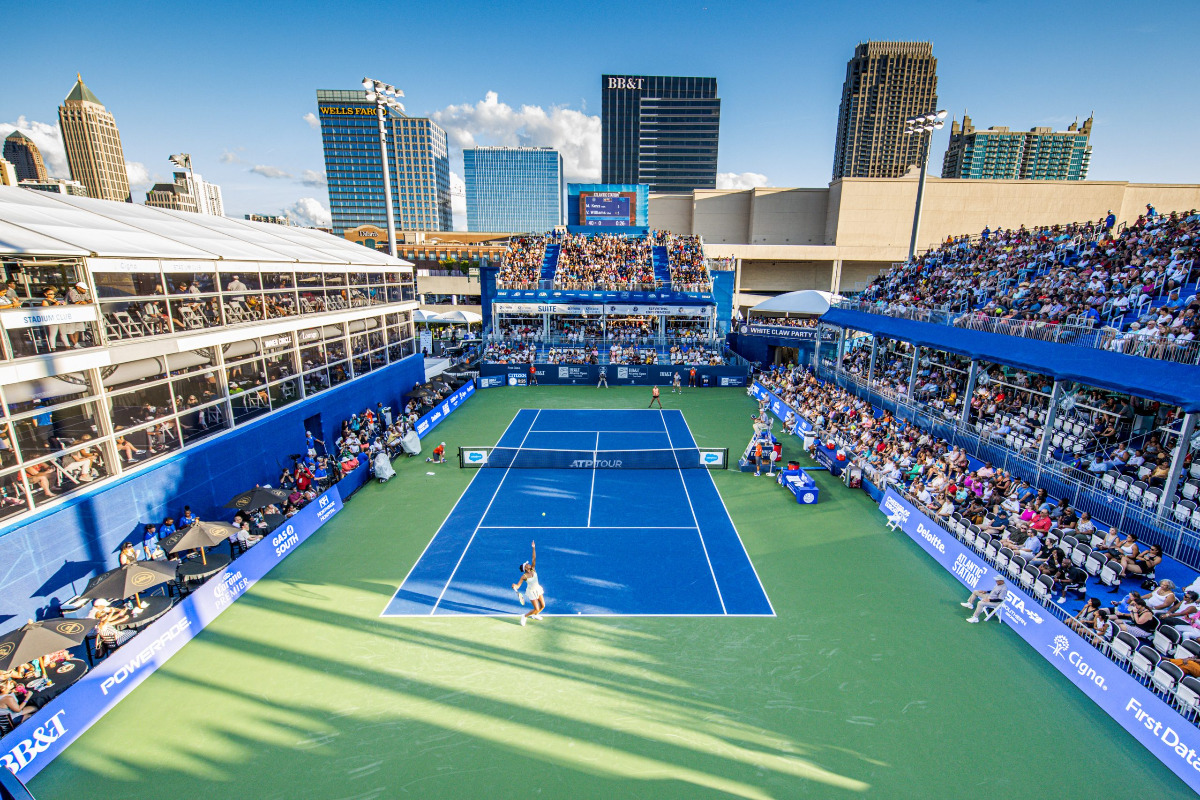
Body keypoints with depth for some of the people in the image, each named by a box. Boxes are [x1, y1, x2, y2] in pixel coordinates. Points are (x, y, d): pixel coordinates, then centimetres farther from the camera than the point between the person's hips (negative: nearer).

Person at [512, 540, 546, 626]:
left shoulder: (533, 569, -7)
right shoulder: (524, 576, -19)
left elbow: (534, 558, -14)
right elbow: (517, 586, -23)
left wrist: (533, 548, -22)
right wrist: (514, 586, -46)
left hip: (538, 589, 6)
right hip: (531, 592, -6)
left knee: (543, 606, 11)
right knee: (536, 609, -9)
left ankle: (535, 615, 41)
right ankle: (524, 616, 15)